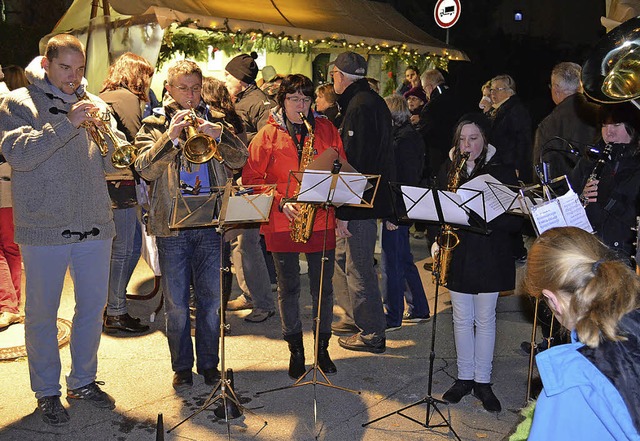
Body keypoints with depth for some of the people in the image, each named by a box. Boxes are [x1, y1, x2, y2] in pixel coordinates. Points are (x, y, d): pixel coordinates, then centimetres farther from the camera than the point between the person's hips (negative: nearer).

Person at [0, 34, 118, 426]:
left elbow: (114, 163, 7)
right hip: (45, 228, -4)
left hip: (95, 225, 4)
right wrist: (68, 124, -23)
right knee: (42, 314, 7)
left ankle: (83, 381, 31)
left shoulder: (92, 103, 11)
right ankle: (47, 391, 24)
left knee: (93, 307, 13)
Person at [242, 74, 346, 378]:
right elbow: (251, 177, -1)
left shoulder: (326, 129, 7)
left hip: (321, 220, 2)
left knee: (323, 287, 8)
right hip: (282, 223, -1)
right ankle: (296, 350, 26)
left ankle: (322, 348, 26)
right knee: (288, 288, 9)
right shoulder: (268, 134, 0)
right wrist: (280, 202, -13)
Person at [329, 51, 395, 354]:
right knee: (343, 258, 20)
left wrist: (344, 211, -23)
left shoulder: (360, 107, -18)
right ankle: (355, 317, 33)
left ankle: (372, 334, 9)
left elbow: (355, 163, -24)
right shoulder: (369, 100, 15)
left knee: (358, 267, -2)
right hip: (364, 198, 11)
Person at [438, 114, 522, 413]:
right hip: (457, 253, 3)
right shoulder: (448, 170, 6)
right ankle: (464, 377, 25)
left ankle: (483, 381, 21)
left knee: (485, 320, 7)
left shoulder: (501, 171, -6)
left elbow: (514, 219, -9)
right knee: (462, 319, 11)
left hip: (488, 255, -3)